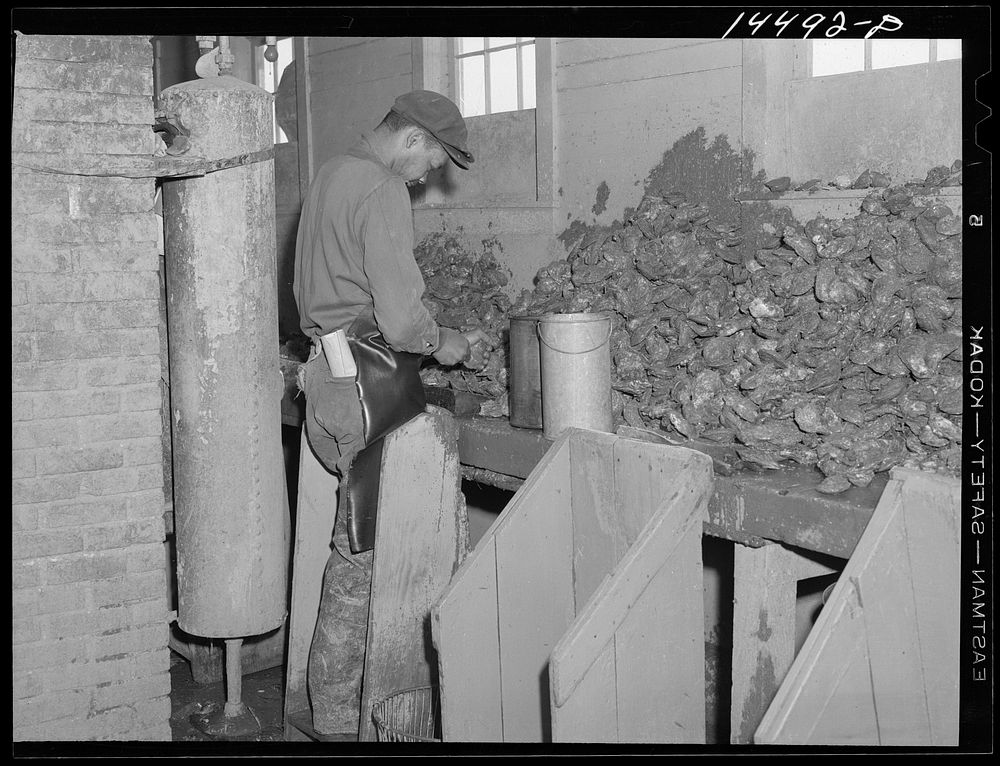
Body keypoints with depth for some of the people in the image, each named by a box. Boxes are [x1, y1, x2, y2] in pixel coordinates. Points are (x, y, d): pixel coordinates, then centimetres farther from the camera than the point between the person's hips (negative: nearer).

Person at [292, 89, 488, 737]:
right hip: (365, 387, -10)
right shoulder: (382, 192, -13)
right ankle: (339, 716, 8)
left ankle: (332, 700, 17)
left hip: (325, 368, 10)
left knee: (358, 543, 11)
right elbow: (401, 316, -20)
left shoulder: (329, 177, 18)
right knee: (364, 549, -2)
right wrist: (442, 342, 1)